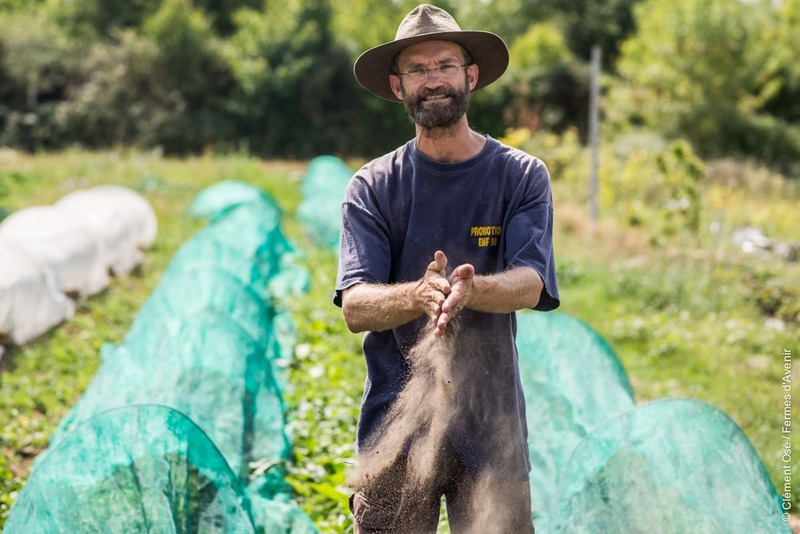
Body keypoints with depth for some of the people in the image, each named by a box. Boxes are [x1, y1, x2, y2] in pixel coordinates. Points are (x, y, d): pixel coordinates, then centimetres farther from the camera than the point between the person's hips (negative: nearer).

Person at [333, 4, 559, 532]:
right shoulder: (372, 187, 3)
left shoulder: (521, 175, 3)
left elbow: (530, 285, -11)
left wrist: (470, 289, -34)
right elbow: (354, 307, -8)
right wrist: (418, 295, -30)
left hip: (492, 428, 0)